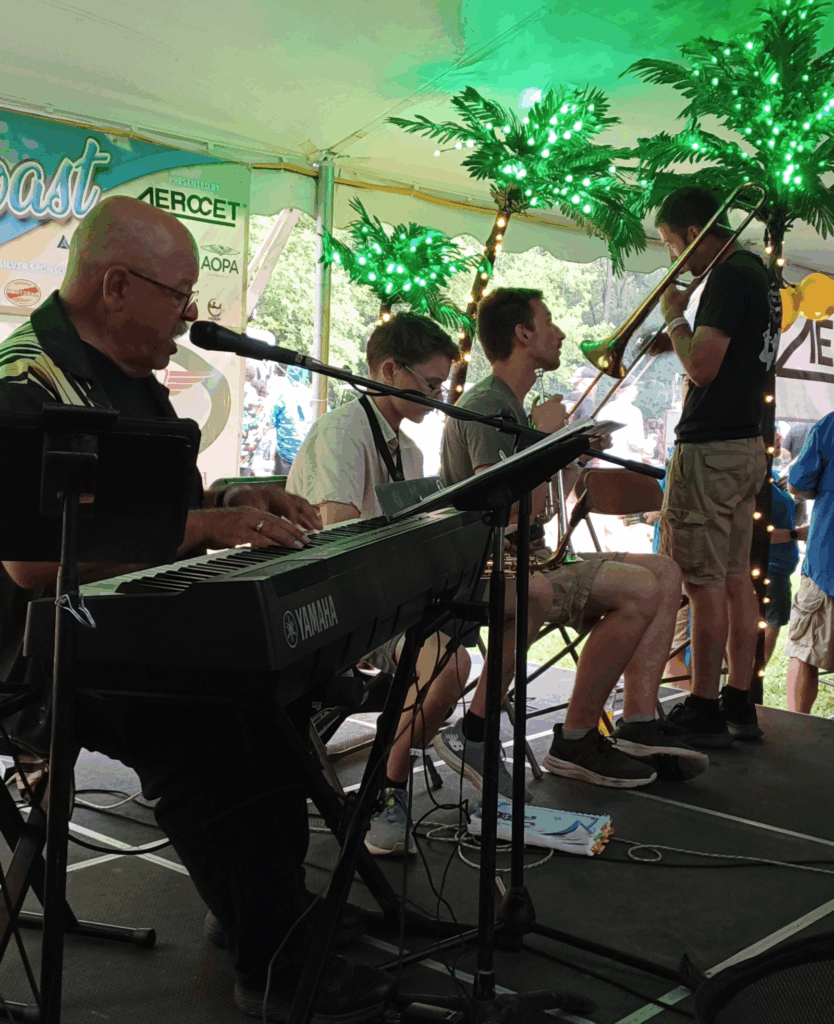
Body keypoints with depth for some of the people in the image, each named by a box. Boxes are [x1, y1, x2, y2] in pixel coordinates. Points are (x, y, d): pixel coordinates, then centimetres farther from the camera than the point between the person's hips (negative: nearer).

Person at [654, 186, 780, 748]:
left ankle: (704, 712, 0)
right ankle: (739, 701, 20)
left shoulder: (728, 277, -15)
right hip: (747, 444, 10)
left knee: (704, 581, -6)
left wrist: (673, 315, -7)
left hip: (710, 450, -10)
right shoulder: (761, 275, 16)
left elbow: (702, 367, -21)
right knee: (735, 576, 12)